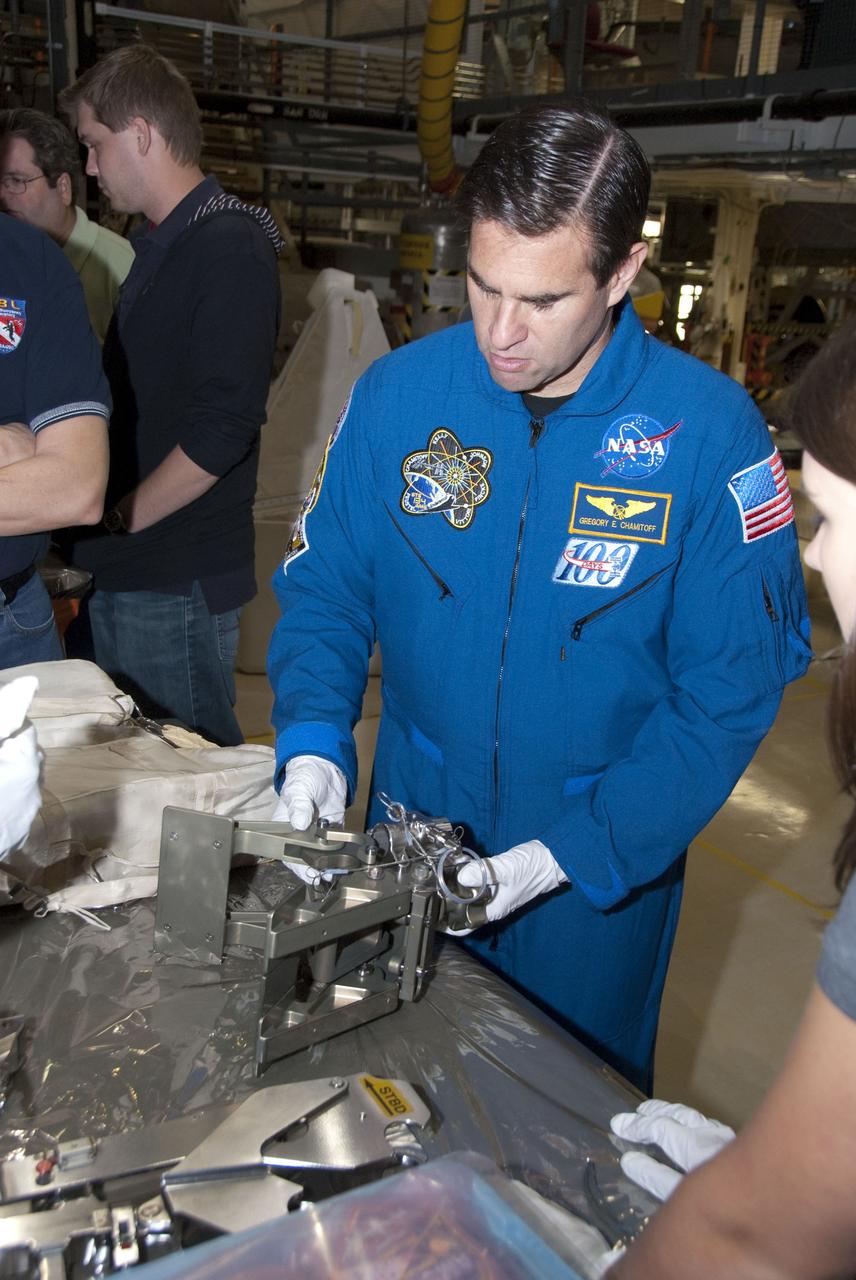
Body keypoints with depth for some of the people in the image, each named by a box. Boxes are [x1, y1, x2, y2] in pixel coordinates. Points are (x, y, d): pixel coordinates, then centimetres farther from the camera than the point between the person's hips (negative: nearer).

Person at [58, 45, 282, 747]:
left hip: (176, 582, -9)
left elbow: (225, 427, -21)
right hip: (118, 571, 9)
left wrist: (117, 519, -12)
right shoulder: (160, 244, 17)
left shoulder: (229, 248, -13)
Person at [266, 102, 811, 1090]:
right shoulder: (396, 394, -10)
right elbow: (324, 587, -1)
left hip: (605, 872, -2)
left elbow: (730, 692, -15)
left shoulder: (710, 433, -18)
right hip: (411, 835, 3)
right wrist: (313, 740, -17)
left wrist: (576, 851, -21)